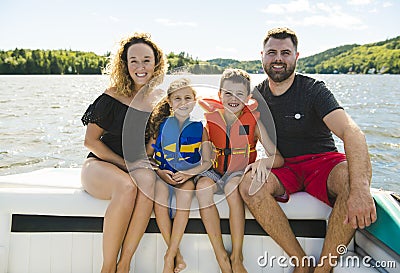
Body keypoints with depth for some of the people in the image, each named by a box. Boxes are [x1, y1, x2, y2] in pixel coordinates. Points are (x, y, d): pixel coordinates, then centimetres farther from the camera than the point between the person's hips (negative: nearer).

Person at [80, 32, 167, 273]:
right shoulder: (111, 98, -4)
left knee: (148, 179, -34)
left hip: (140, 168, 2)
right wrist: (126, 164, -12)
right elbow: (91, 140, -2)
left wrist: (145, 165, -7)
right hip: (100, 165, -2)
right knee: (127, 185, -36)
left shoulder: (162, 99, 4)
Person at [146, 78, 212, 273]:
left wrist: (188, 174, -14)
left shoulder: (199, 129, 5)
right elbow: (147, 154, 6)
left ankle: (169, 257, -24)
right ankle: (176, 253, -19)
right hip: (163, 174, 1)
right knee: (159, 190, -30)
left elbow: (207, 161, 2)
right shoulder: (161, 125, 7)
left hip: (187, 175, -1)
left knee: (186, 189, -32)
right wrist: (159, 172, -11)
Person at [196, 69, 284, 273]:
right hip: (215, 173, 2)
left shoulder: (253, 122, -5)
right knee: (203, 184, -30)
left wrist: (262, 162, -31)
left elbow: (278, 158, -10)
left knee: (233, 185, -34)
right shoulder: (210, 119, -1)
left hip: (240, 174, -1)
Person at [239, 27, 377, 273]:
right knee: (250, 185, -29)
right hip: (284, 168, 3)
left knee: (351, 179, -36)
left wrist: (360, 190, -41)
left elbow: (352, 132, -24)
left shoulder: (314, 90, -10)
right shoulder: (258, 95, 4)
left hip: (323, 161, -2)